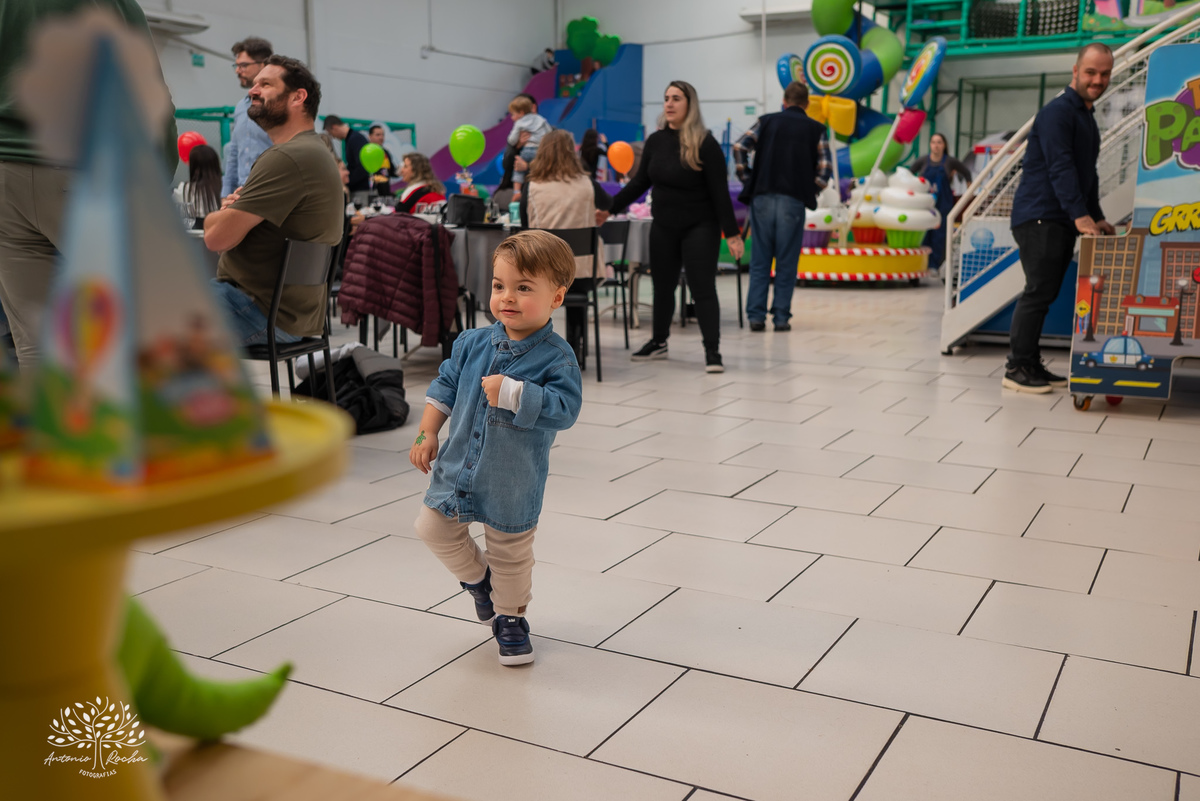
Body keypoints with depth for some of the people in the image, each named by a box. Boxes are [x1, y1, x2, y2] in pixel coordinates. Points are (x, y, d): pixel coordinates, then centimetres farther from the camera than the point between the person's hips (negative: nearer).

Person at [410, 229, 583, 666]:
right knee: (434, 527, 12)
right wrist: (427, 434, 4)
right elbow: (445, 387, 7)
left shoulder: (556, 358, -18)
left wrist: (511, 393, -34)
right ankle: (477, 577, 40)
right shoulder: (472, 344, -4)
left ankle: (510, 618, 36)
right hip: (459, 465, 4)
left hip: (513, 482, -4)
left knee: (511, 551, 11)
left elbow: (563, 408, -28)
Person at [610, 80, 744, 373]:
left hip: (699, 228, -5)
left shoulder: (705, 144, -12)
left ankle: (712, 350, -1)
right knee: (662, 285, 14)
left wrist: (732, 233, -14)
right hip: (663, 227, 5)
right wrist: (610, 208, 2)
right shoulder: (655, 141, 3)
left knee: (703, 288, -6)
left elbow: (720, 192, -12)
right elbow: (640, 182, 9)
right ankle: (659, 342, 30)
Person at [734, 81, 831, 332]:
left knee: (760, 260, 5)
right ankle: (781, 317, 4)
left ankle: (756, 316, 1)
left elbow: (739, 147, 1)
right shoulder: (815, 129, 10)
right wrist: (811, 190, 9)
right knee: (786, 262, 4)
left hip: (762, 196, 1)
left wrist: (747, 180, 7)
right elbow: (825, 167, -2)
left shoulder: (767, 121, 12)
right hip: (793, 200, -1)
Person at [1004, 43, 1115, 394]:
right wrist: (1080, 215, -27)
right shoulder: (1058, 111, -10)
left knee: (1044, 294, 9)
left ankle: (1031, 365, 14)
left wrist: (1097, 217, 18)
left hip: (1061, 221, 9)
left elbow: (1087, 173, 26)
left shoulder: (1087, 118, 22)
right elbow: (1060, 167, -21)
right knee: (1038, 292, -11)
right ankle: (1017, 369, -7)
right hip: (1040, 217, -9)